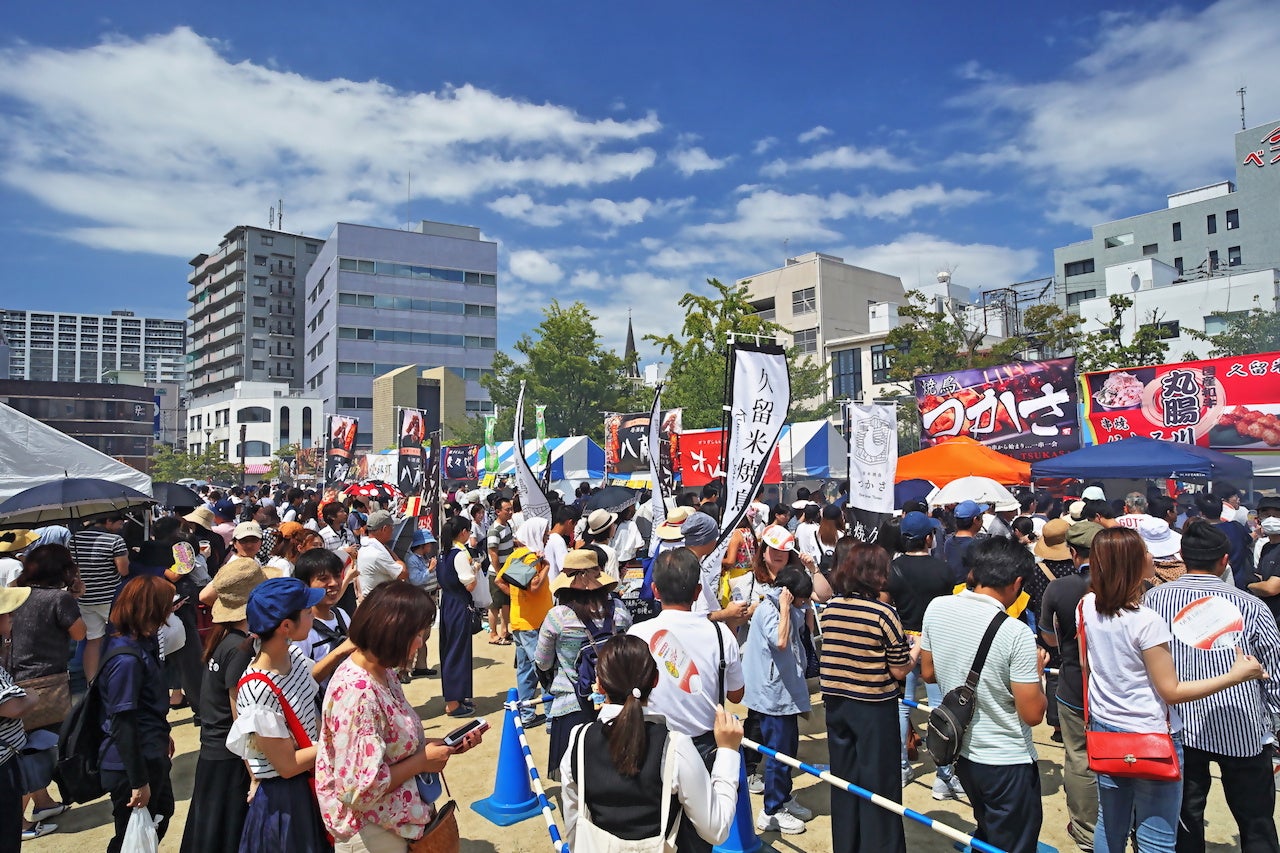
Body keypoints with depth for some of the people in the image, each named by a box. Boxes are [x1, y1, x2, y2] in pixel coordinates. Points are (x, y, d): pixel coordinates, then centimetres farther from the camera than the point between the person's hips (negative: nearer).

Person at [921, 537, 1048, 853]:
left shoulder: (936, 608, -8)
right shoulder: (1016, 634, -24)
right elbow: (1032, 714, -17)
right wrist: (1036, 670, -2)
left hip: (961, 749, 6)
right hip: (1006, 762, -6)